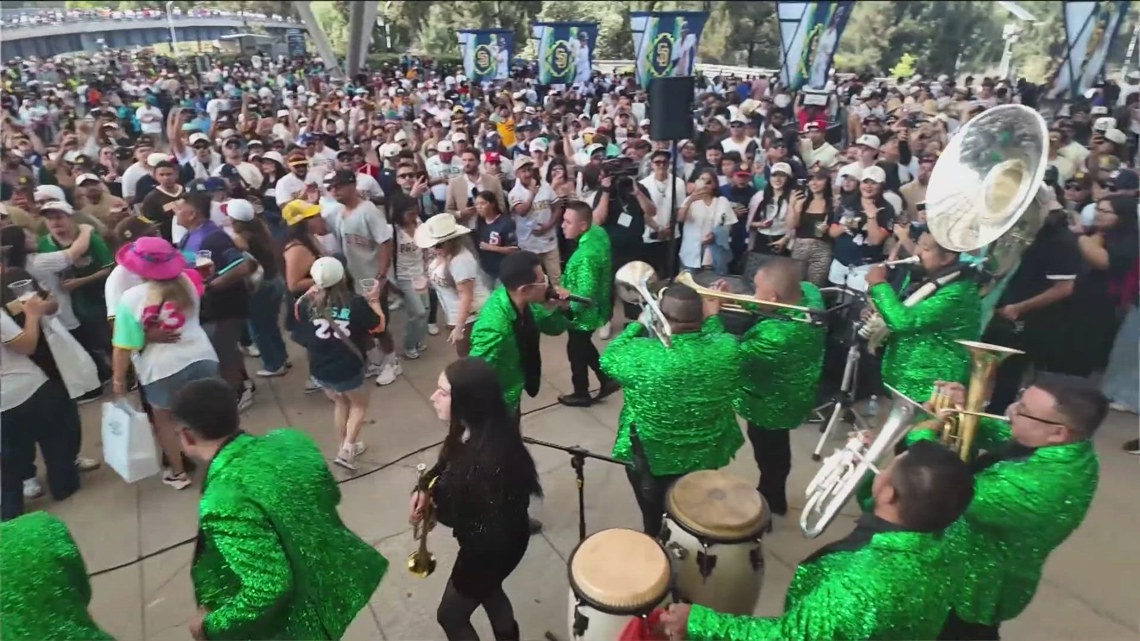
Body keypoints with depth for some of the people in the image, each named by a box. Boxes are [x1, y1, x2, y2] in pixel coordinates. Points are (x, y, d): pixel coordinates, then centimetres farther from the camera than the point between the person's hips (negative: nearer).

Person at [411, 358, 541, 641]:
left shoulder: (492, 457, -40)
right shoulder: (469, 430, -13)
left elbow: (490, 531, -31)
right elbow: (449, 463, 8)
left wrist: (438, 509, -19)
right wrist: (426, 487, -10)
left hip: (493, 546, -8)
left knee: (451, 615, 16)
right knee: (488, 591, 32)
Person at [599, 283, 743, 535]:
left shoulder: (642, 355, -32)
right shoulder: (728, 348, -21)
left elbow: (608, 359, -11)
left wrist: (638, 323, -2)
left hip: (651, 458, -3)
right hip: (706, 455, 4)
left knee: (655, 524, 25)